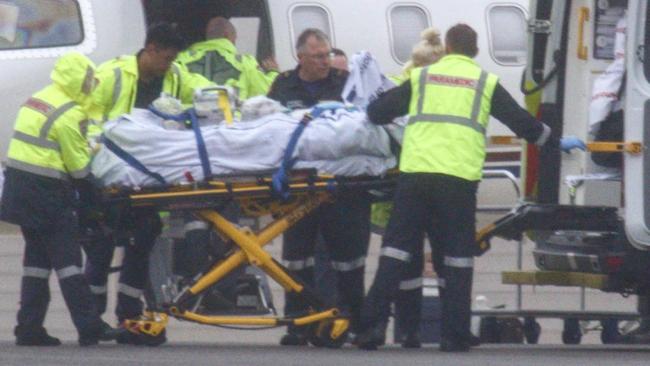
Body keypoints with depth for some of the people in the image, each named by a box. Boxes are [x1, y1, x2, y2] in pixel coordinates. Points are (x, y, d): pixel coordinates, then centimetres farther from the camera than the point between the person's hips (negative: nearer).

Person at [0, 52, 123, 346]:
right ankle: (89, 327, -7)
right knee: (67, 258, -6)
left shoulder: (37, 101, 14)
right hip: (46, 191, -9)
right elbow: (80, 166, -11)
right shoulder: (68, 115, -14)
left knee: (37, 256, 13)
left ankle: (29, 328, 12)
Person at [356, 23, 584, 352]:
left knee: (396, 250, 3)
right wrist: (557, 143, 31)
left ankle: (370, 325, -5)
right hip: (459, 179, -1)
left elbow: (377, 112, 18)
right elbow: (521, 122, 17)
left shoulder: (421, 78, 16)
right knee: (456, 258, 5)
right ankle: (454, 335, 3)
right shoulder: (486, 83, 14)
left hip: (415, 174, 1)